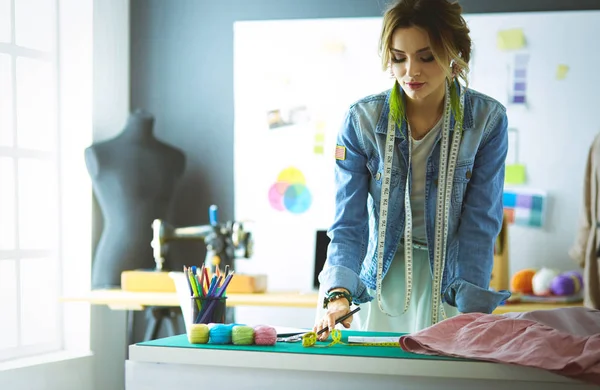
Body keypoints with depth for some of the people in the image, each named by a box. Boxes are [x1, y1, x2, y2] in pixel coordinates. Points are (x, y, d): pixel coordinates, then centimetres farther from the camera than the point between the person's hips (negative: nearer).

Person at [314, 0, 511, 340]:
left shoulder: (488, 120, -13)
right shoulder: (363, 120, -12)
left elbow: (480, 224, -13)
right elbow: (349, 222, -12)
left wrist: (471, 315, -21)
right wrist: (338, 293, -29)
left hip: (449, 278, 0)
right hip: (380, 279, 1)